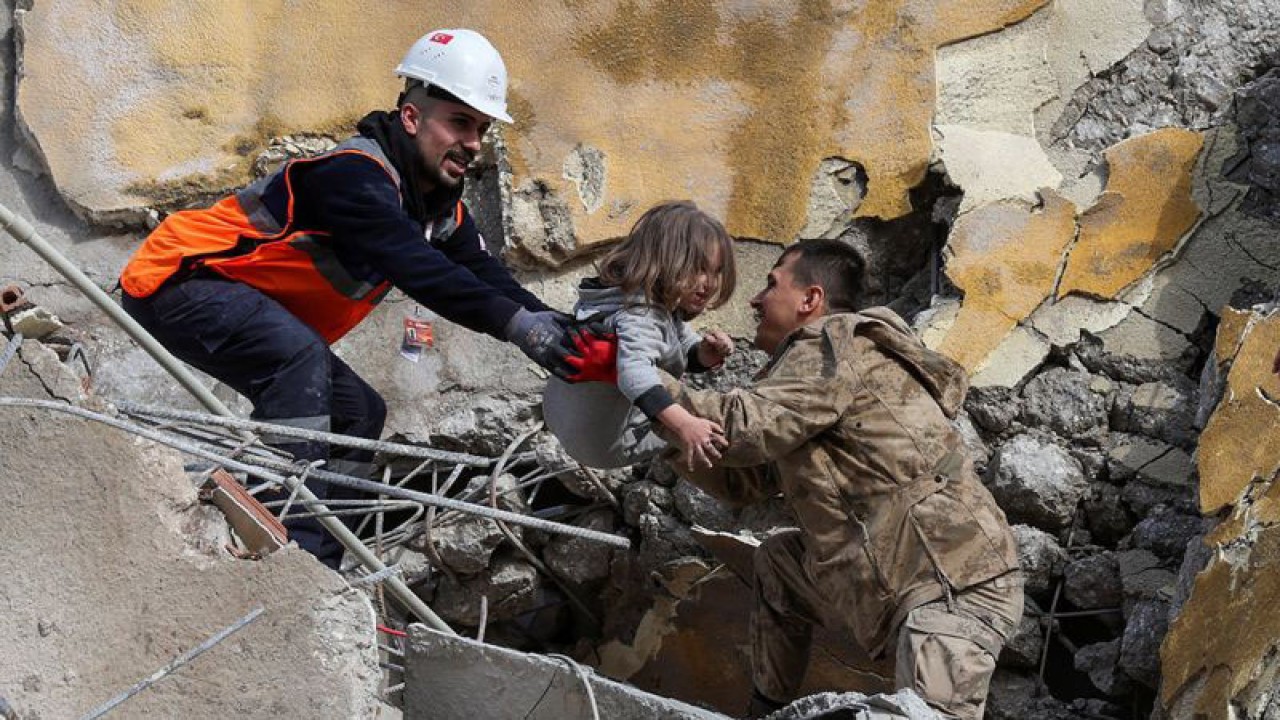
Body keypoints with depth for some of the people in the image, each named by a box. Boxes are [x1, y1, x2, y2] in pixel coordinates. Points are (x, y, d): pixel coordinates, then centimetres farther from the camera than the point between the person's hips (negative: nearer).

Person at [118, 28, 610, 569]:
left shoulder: (441, 206, 4)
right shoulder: (355, 175, -27)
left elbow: (485, 276, -5)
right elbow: (414, 268, -40)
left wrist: (556, 328, -22)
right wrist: (515, 322, -46)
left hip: (258, 317, 10)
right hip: (176, 281, -10)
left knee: (358, 413, 4)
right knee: (299, 353, -34)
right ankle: (294, 545, -34)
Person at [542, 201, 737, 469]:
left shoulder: (667, 308, 2)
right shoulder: (638, 317, -31)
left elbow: (688, 355, 11)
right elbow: (634, 372, -49)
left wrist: (706, 352, -13)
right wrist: (682, 423, -60)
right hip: (610, 444, -10)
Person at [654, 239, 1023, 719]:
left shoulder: (839, 343, -8)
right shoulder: (813, 362, 22)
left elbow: (741, 428, -20)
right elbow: (737, 480, 20)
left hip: (954, 588, -10)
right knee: (777, 563, 21)